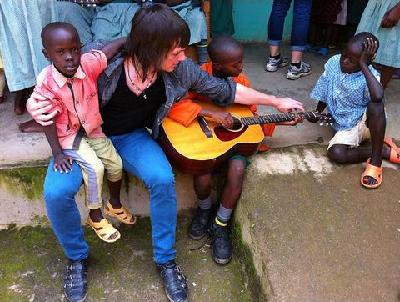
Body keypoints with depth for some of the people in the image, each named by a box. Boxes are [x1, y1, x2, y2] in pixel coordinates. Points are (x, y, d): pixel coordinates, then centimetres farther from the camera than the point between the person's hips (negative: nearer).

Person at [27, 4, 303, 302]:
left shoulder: (180, 69, -16)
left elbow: (226, 90, -4)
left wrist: (276, 101, 3)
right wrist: (36, 107, -31)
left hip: (132, 136, 2)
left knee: (163, 180, -27)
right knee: (56, 192, -24)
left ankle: (165, 259, -2)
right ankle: (77, 258, 8)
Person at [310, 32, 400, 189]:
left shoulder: (370, 75, -19)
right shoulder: (333, 63, -7)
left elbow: (378, 97, -44)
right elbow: (324, 94, 10)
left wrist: (363, 64, -36)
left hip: (365, 122, -3)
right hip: (344, 127, 3)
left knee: (375, 105, -38)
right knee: (335, 154, -28)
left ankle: (375, 161, -26)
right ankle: (385, 150, -6)